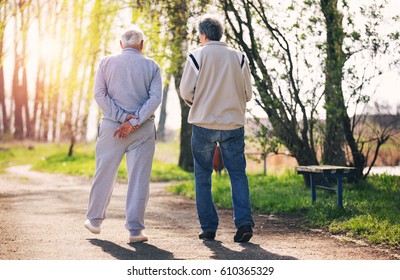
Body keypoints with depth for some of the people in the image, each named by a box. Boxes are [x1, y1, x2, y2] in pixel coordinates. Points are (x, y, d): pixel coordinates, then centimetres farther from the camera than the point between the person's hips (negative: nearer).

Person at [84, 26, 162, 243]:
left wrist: (121, 116, -8)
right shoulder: (151, 66, 4)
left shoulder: (106, 62, 5)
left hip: (111, 126, 1)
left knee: (104, 174, 13)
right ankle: (135, 229, 0)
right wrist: (134, 122, -12)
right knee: (139, 178, 1)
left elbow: (99, 94, -4)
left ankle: (94, 220, 25)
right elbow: (155, 98, -8)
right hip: (143, 129, -1)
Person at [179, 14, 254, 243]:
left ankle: (209, 228, 10)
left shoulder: (197, 56, -4)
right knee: (238, 174, 7)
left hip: (203, 123, -1)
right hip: (233, 124, 1)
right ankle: (244, 222, -8)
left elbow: (186, 91, -4)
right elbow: (248, 93, 4)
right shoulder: (239, 57, 2)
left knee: (203, 177, 10)